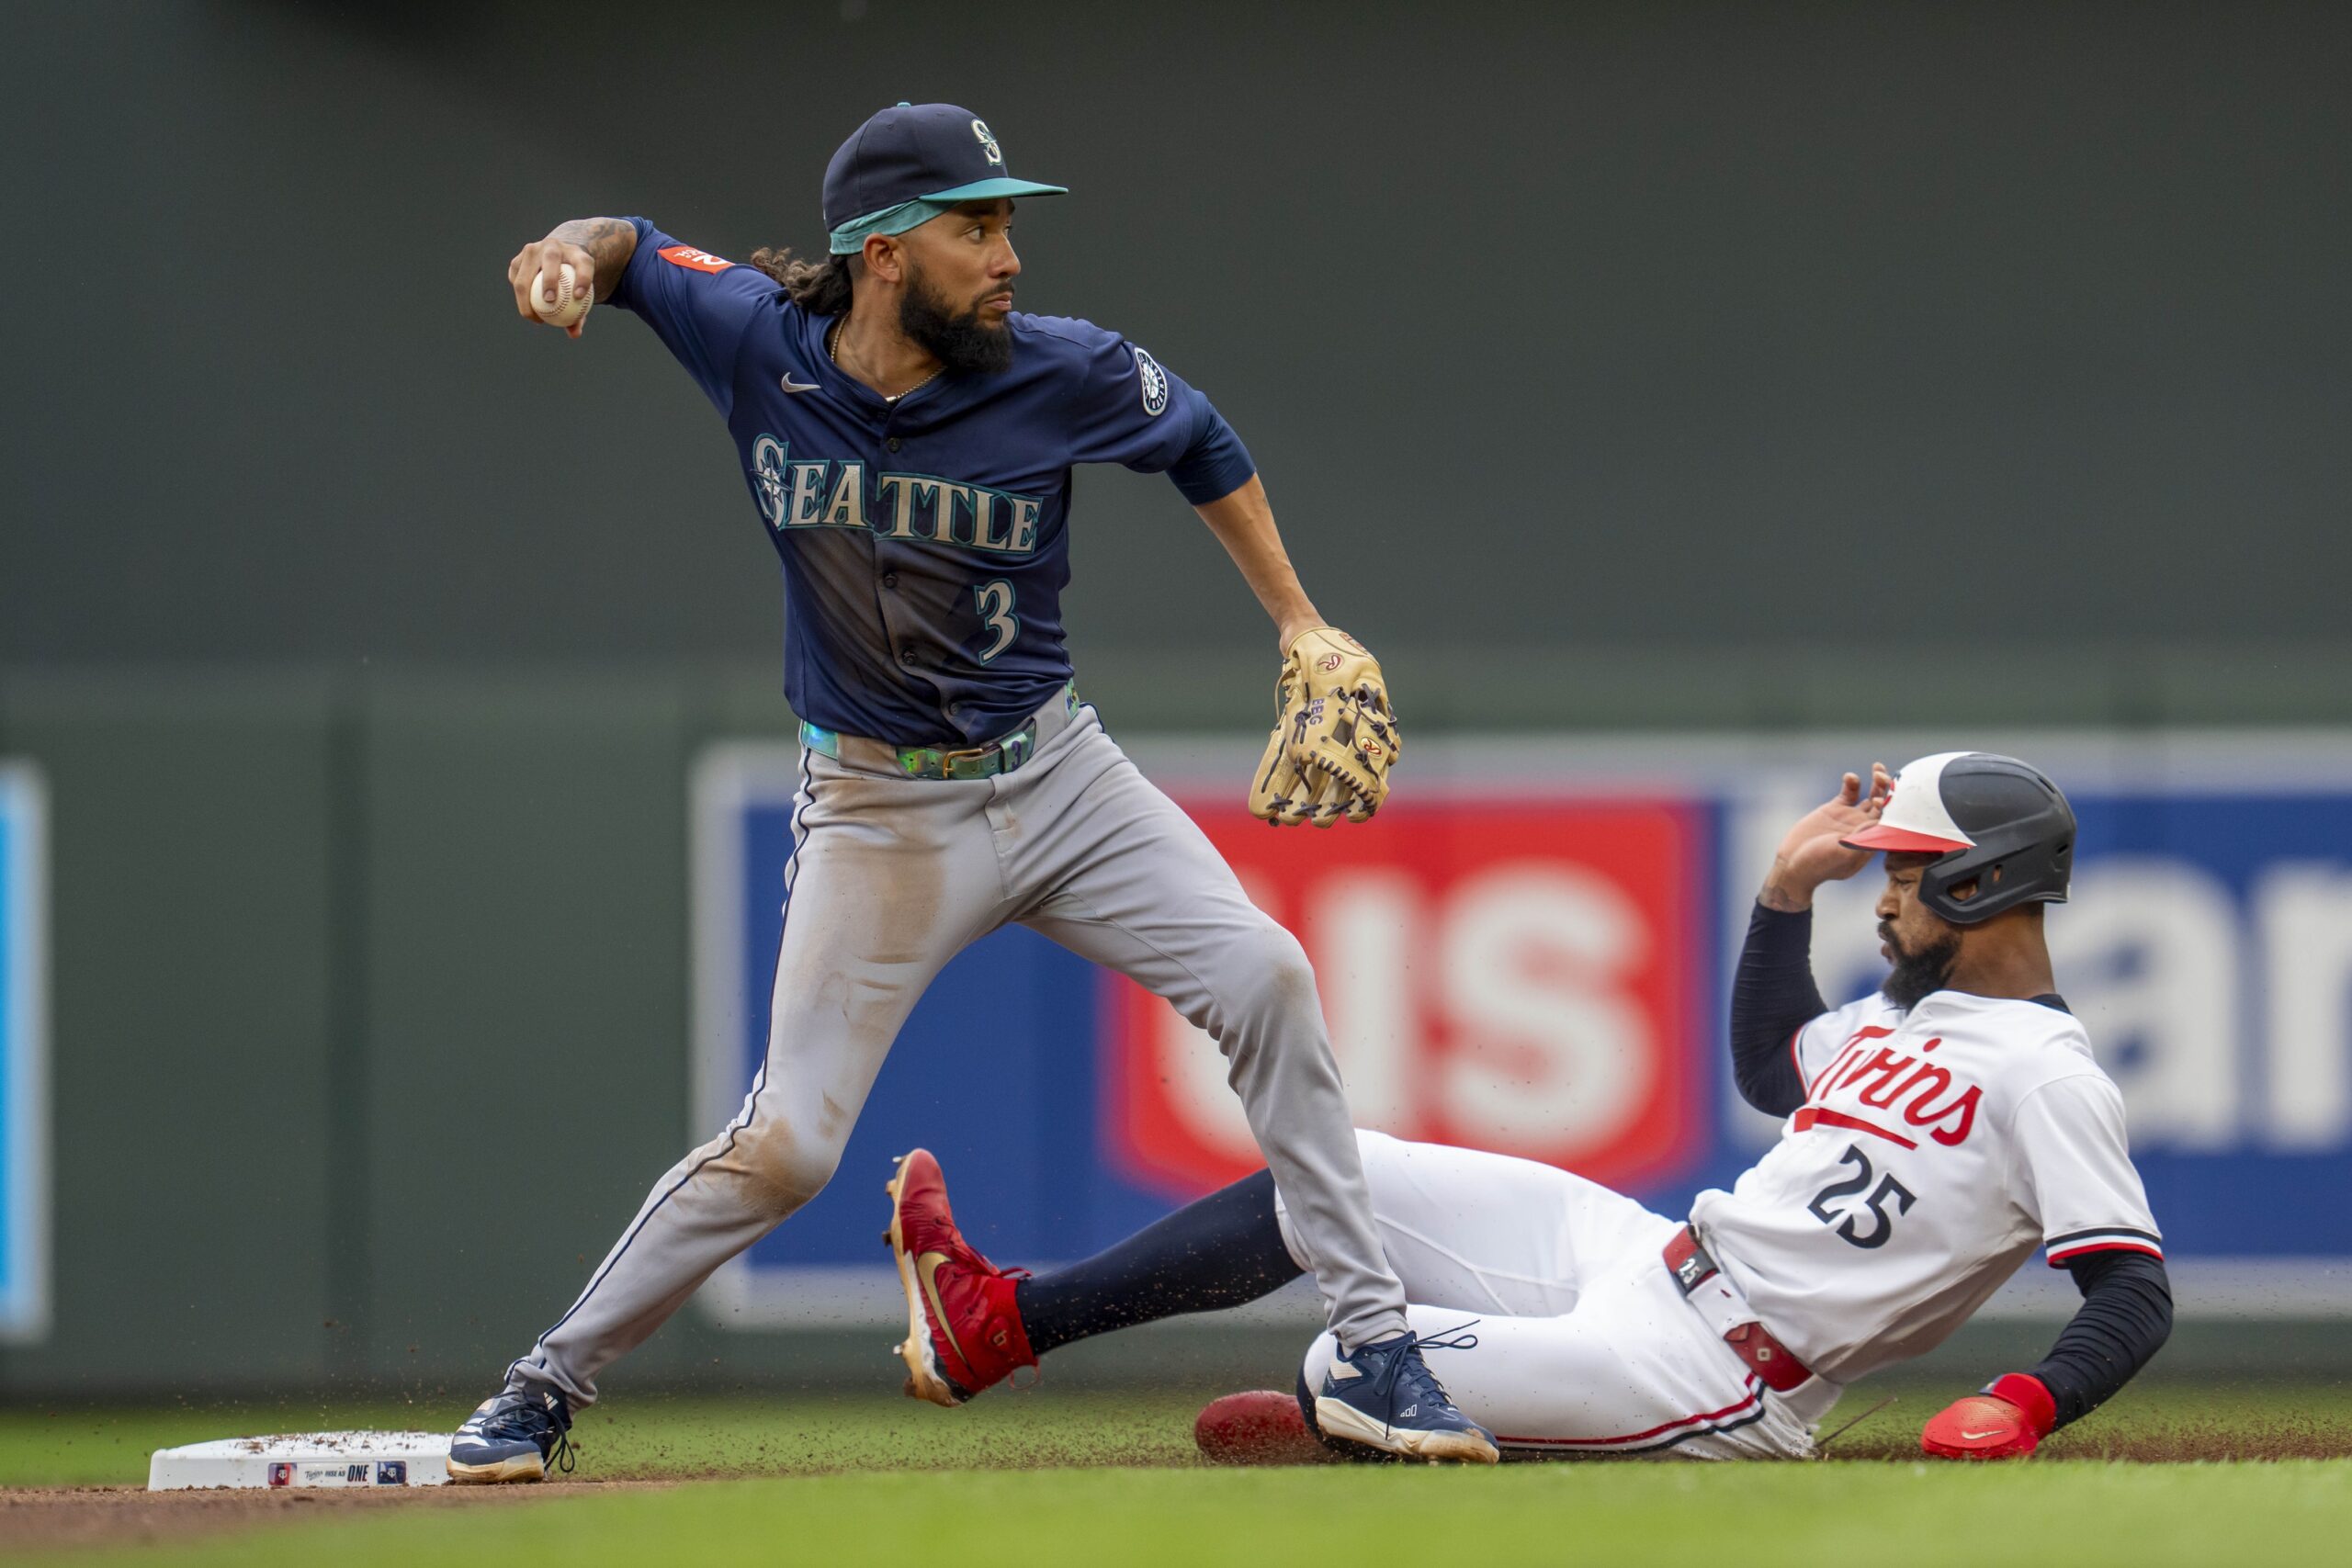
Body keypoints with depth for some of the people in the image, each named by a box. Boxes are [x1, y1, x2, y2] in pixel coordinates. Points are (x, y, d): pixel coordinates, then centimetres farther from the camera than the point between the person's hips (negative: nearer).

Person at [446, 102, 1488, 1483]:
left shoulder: (1063, 375, -13)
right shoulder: (761, 343, -13)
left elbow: (1204, 449, 7)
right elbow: (639, 248, 6)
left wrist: (1309, 635, 6)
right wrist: (574, 250, -17)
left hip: (1056, 776, 1)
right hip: (880, 815, -1)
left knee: (1264, 978, -17)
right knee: (784, 1147, -6)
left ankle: (1377, 1347, -8)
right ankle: (549, 1388, 11)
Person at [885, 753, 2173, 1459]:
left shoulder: (2045, 1074, -15)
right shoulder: (1916, 1007, 14)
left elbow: (2137, 1297, -21)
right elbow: (1769, 1066, 32)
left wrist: (2024, 1405, -38)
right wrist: (1789, 891, 22)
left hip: (1705, 1378, -10)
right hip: (1644, 1253, 10)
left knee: (1344, 1381, -17)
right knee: (1327, 1176, 9)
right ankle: (1002, 1321, 13)